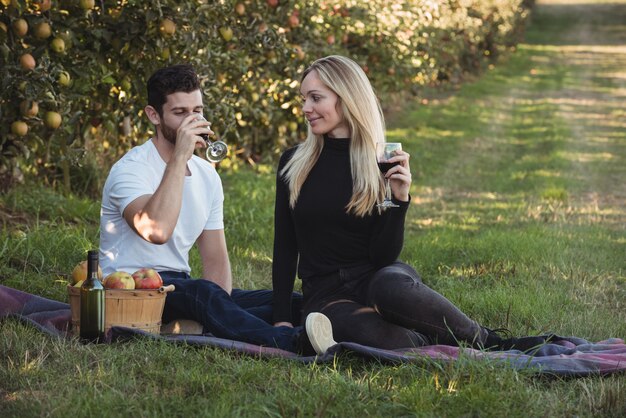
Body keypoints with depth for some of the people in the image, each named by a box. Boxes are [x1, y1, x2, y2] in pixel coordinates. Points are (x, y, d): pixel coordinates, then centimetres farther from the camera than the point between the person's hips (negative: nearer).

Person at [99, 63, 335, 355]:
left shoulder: (207, 175, 12)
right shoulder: (131, 169, -11)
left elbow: (215, 259, 11)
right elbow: (157, 231, -33)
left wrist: (220, 312, -10)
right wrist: (180, 157, -28)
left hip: (181, 289, 8)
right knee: (203, 293, -40)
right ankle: (292, 343, -55)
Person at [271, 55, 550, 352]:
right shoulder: (293, 164, 6)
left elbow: (383, 257, -5)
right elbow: (285, 248, 8)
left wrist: (400, 199, -18)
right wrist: (282, 319, 0)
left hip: (375, 278, 0)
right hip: (326, 294, 0)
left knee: (388, 286, -40)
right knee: (371, 335, -39)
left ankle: (487, 341, -20)